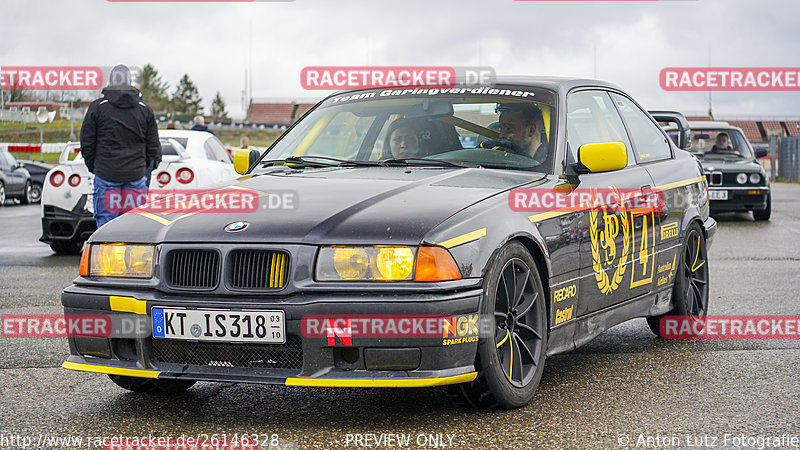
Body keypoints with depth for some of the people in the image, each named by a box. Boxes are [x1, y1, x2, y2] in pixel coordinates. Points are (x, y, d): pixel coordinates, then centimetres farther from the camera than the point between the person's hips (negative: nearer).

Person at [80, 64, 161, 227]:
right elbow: (153, 146, 9)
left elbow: (87, 143, 3)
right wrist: (146, 169, 19)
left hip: (106, 174, -2)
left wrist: (93, 168, 14)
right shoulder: (145, 110, 7)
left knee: (106, 222, 2)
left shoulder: (97, 107, 0)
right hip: (136, 175, 2)